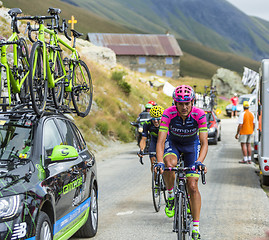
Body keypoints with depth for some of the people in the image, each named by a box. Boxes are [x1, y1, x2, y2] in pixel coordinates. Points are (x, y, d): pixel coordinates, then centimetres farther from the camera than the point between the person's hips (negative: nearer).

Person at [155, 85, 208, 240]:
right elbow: (161, 141, -33)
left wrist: (200, 162, -49)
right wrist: (160, 162, -49)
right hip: (173, 143, 0)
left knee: (193, 186, -9)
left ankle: (196, 227, 0)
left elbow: (204, 143, -31)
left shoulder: (199, 115, -29)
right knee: (170, 163, -35)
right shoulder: (168, 114, -30)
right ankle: (171, 197, -10)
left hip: (192, 145, 0)